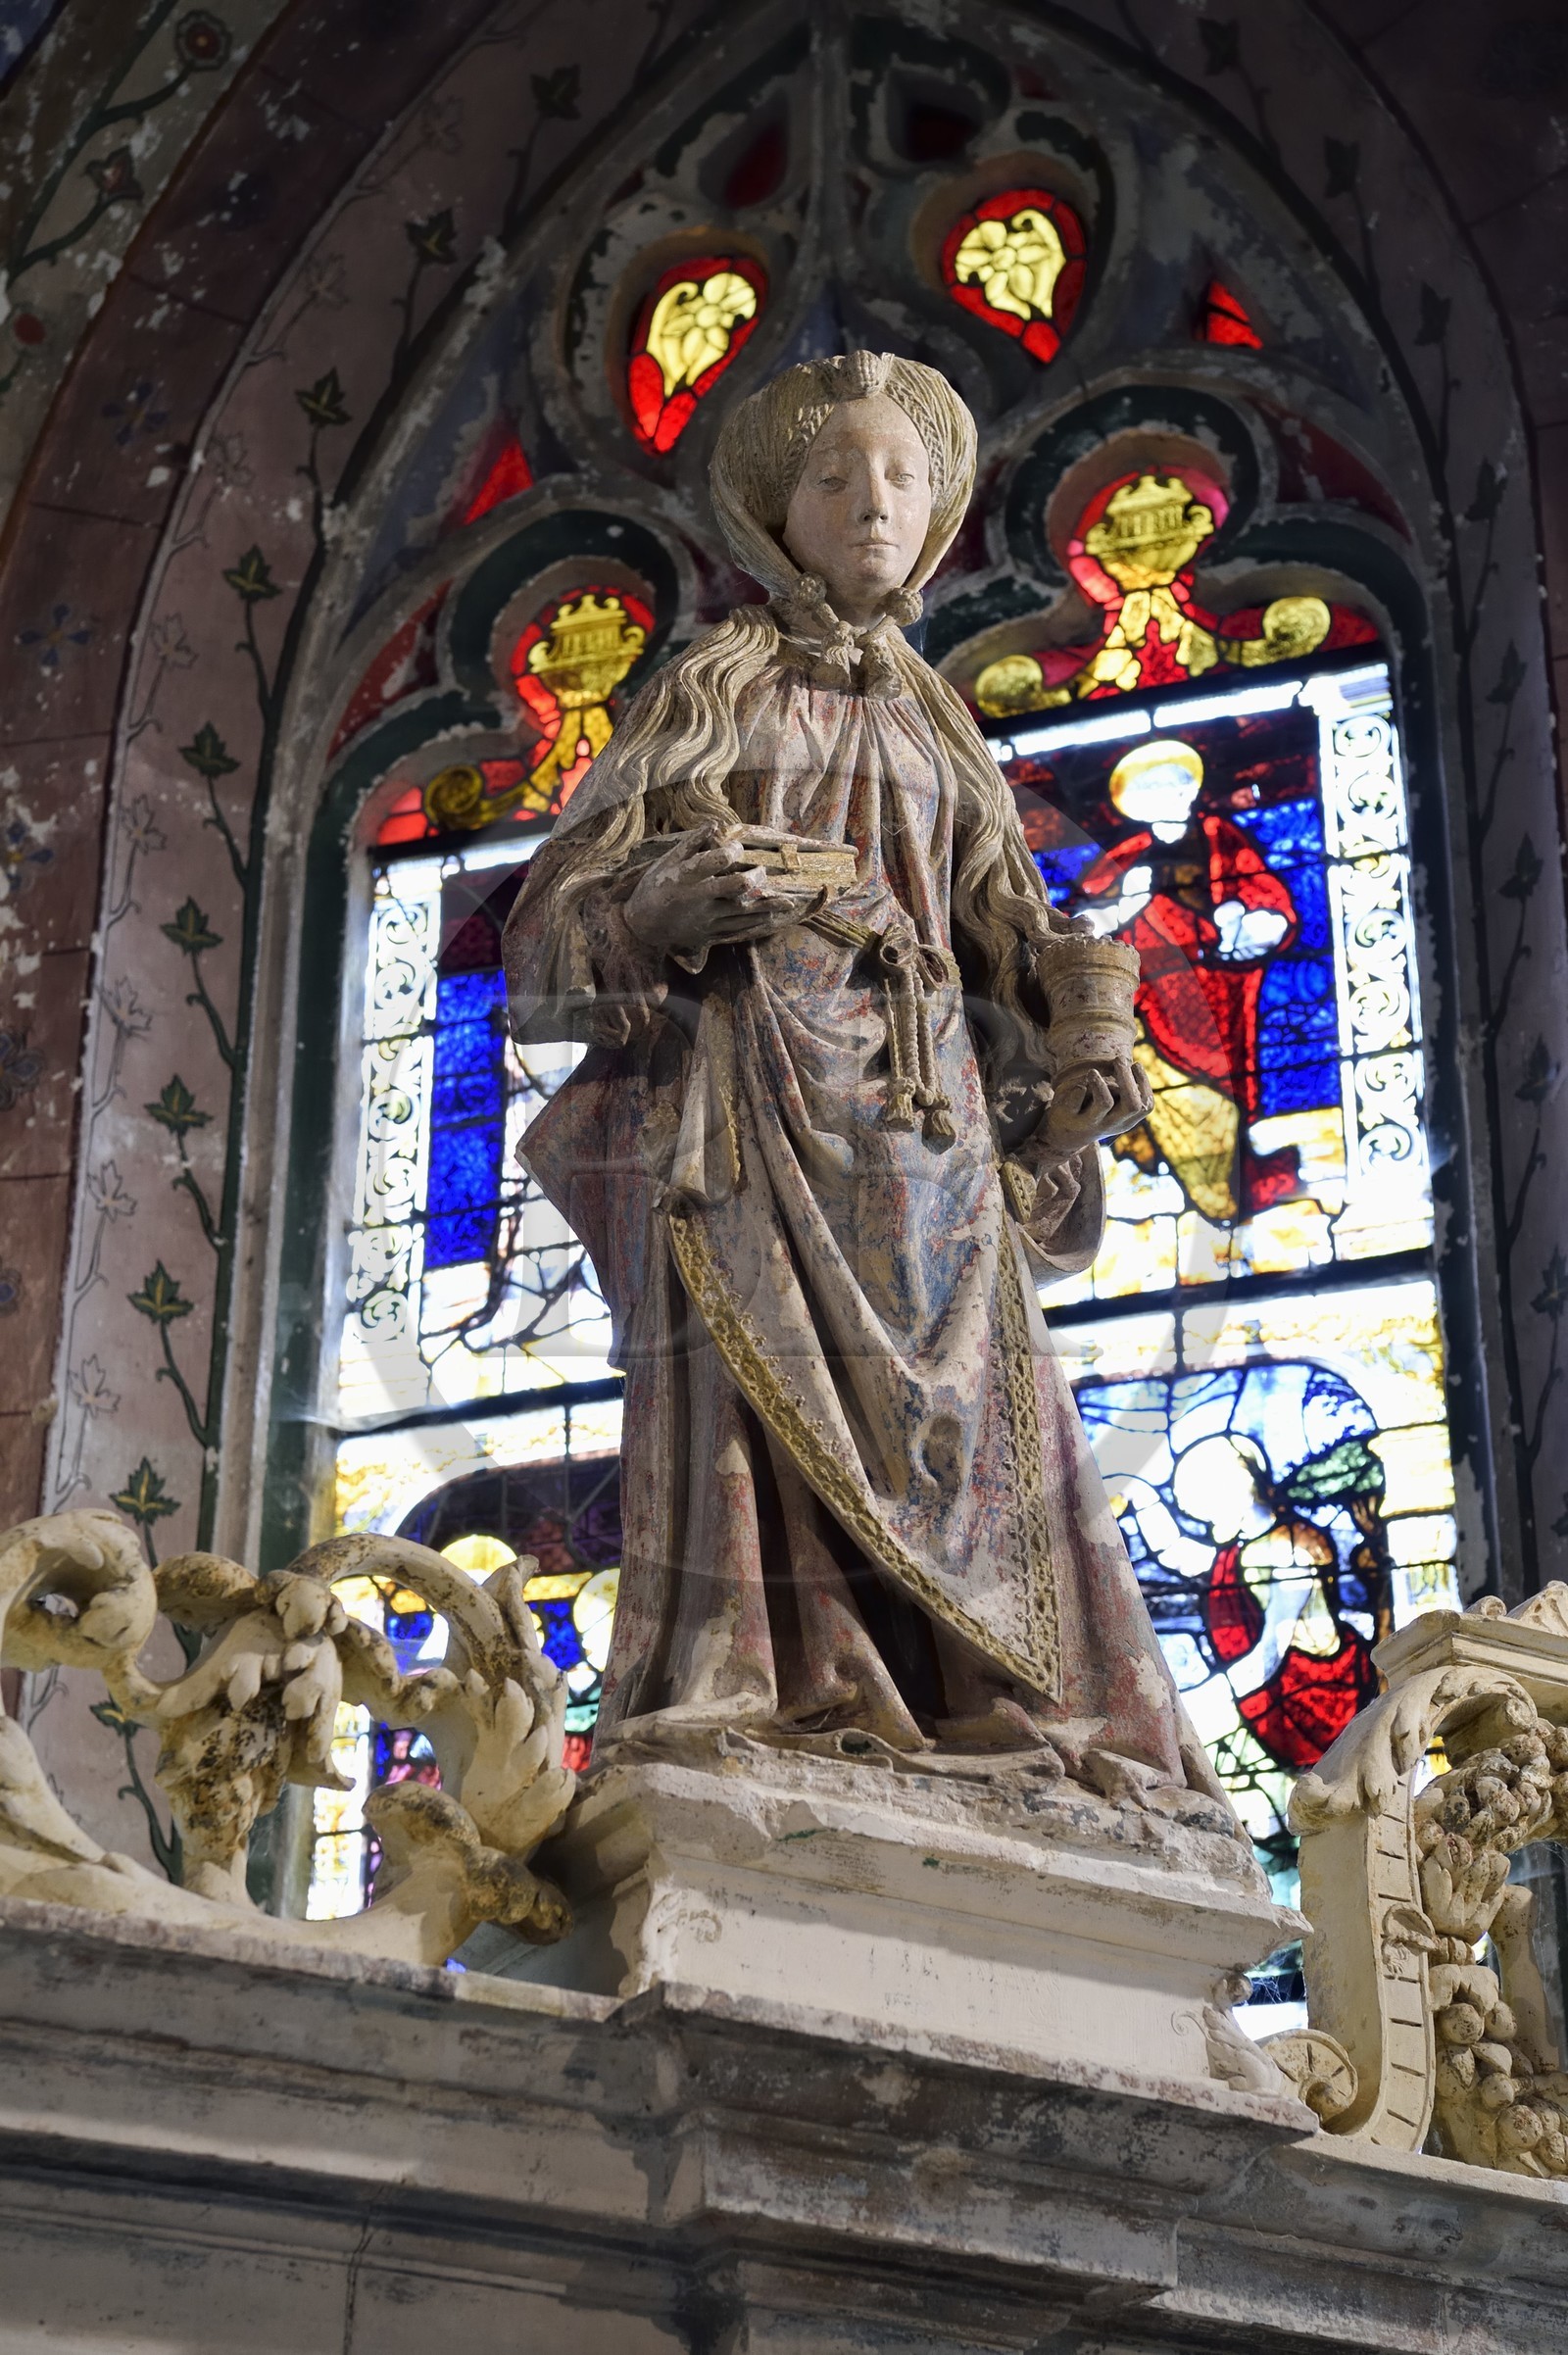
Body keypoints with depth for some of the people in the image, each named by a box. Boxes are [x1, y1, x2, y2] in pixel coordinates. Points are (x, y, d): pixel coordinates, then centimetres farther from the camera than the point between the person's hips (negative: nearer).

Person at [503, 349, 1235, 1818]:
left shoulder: (931, 726, 24)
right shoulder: (715, 689, 12)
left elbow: (1005, 951, 18)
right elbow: (567, 904, 4)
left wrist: (1075, 1063, -2)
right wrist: (680, 899, -17)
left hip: (916, 1117, 4)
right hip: (748, 1096, -4)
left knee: (969, 1419, -7)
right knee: (760, 1402, -19)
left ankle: (989, 1737, -9)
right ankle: (746, 1726, -24)